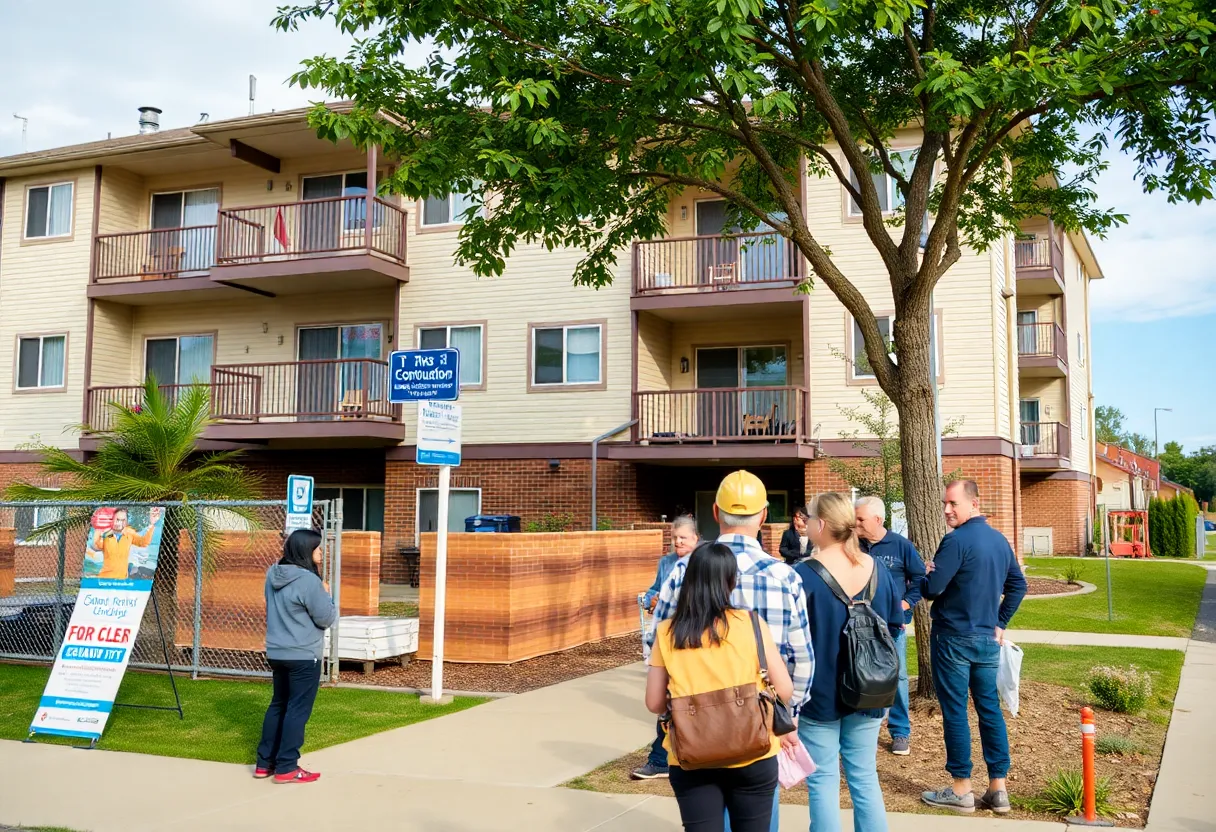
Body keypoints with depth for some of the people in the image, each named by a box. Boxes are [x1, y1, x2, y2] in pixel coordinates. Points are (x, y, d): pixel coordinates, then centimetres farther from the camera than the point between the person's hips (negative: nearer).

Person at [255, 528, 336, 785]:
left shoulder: (273, 575, 7)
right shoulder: (308, 580, -20)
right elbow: (326, 618, -16)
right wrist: (326, 594, 1)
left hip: (277, 653, 8)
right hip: (303, 656, -8)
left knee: (278, 705, 18)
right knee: (297, 710, 1)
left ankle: (264, 763, 22)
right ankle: (286, 768, 5)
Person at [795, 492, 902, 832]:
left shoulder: (803, 574, -17)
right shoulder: (877, 568, 1)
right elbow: (895, 624, 11)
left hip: (819, 691, -5)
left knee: (823, 780, 5)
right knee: (864, 775, 15)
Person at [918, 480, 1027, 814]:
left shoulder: (957, 540, -17)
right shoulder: (1000, 540, 8)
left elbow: (931, 588, -19)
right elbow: (1018, 585, 16)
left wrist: (924, 579, 3)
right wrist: (1000, 623, 19)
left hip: (954, 637, -7)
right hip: (988, 639, 7)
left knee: (954, 711, 2)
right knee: (990, 708, 11)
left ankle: (961, 789, 8)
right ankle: (998, 789, 14)